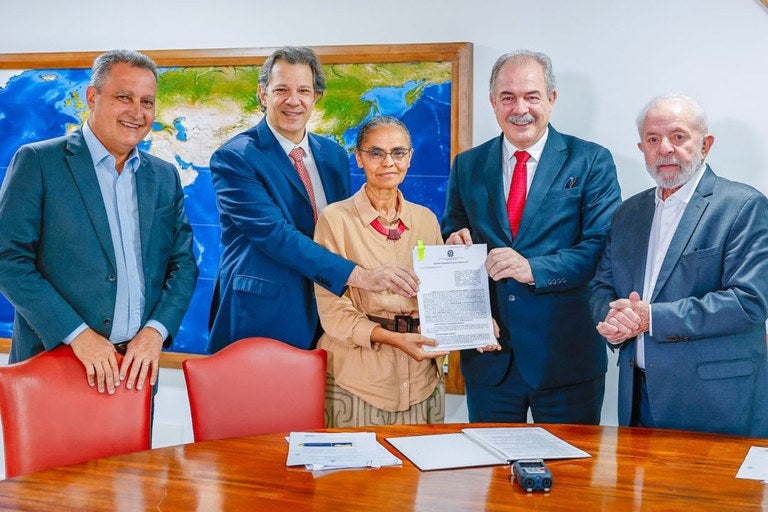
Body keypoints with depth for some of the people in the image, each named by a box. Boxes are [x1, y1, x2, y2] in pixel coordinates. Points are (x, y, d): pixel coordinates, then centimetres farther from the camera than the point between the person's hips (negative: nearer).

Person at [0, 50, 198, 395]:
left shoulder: (165, 177, 10)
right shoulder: (37, 162, -4)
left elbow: (184, 264, 10)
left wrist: (156, 330, -7)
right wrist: (77, 333, -17)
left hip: (137, 367, 4)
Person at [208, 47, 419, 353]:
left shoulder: (334, 155, 11)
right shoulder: (233, 158, -9)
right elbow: (274, 234, -20)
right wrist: (360, 276, -25)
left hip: (324, 321, 5)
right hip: (261, 320, -5)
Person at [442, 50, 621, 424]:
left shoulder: (591, 161, -1)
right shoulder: (467, 166, 9)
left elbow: (604, 246, -9)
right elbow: (450, 236, 14)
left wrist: (534, 268, -22)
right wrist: (455, 246, -10)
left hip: (566, 355, -2)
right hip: (488, 357, 3)